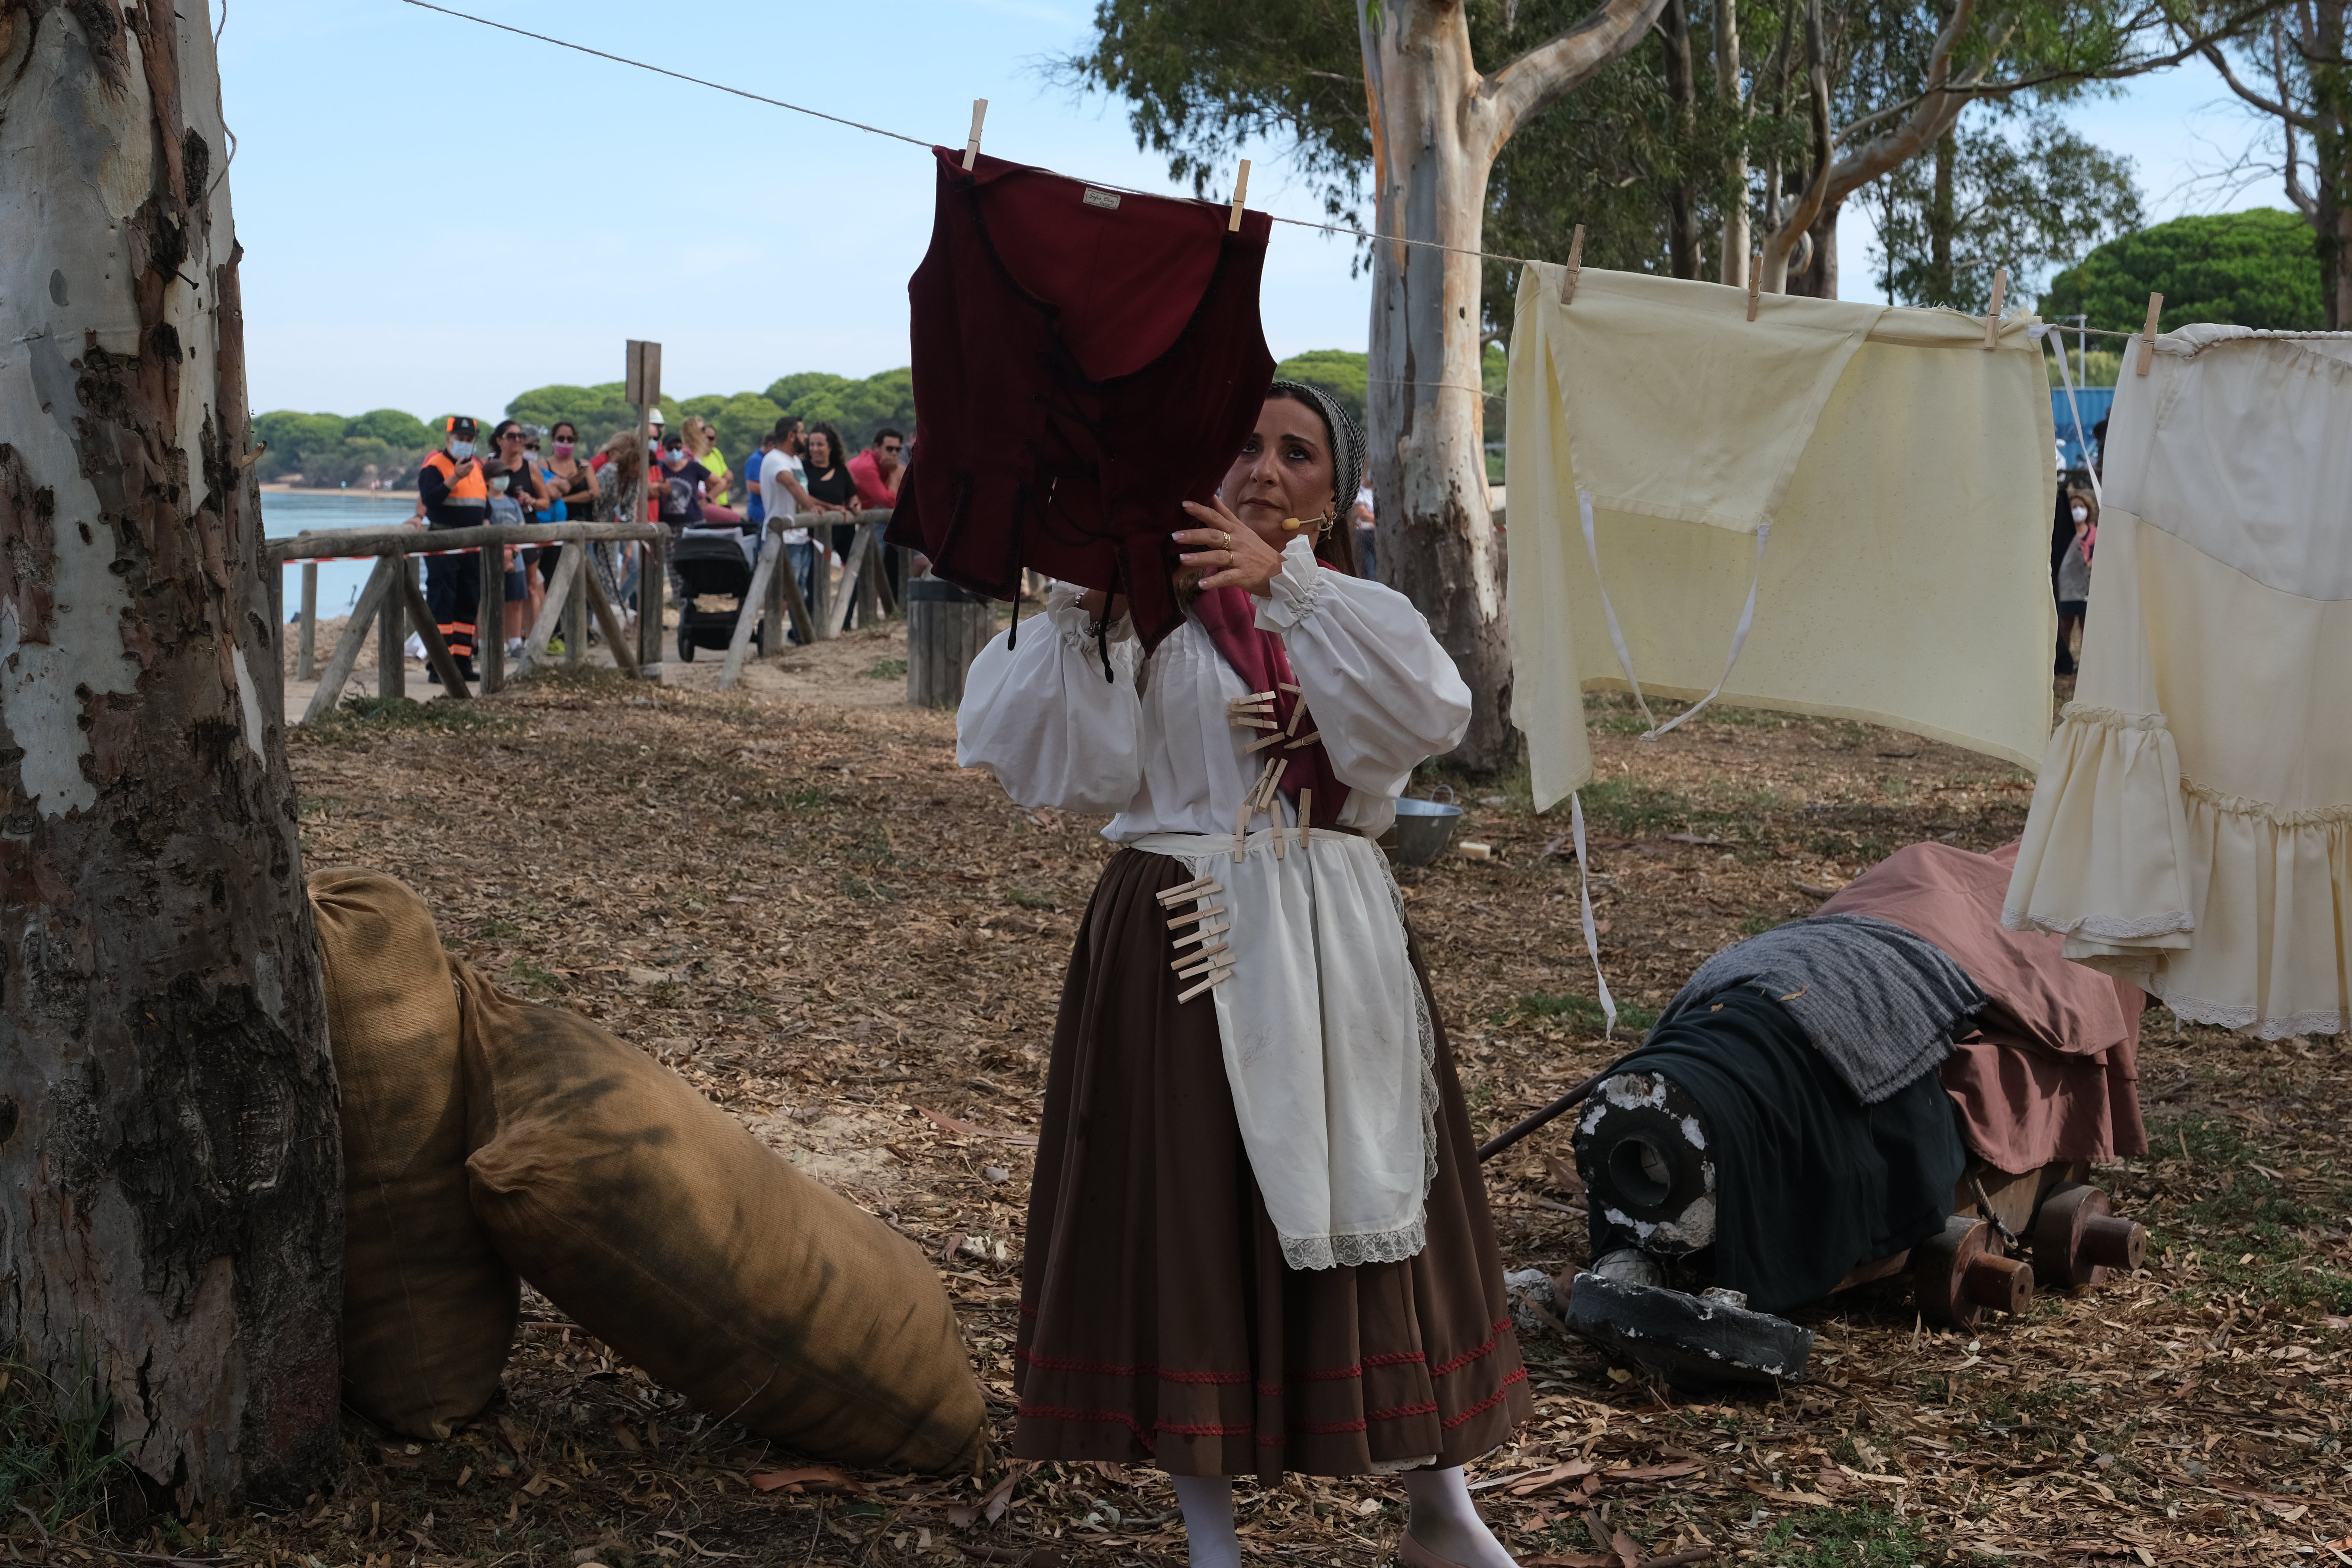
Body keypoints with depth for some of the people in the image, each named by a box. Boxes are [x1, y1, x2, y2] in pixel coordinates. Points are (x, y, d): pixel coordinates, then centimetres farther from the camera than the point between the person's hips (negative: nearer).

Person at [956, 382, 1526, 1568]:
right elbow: (1057, 760, -12)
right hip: (1187, 944, -3)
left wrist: (1290, 584, -23)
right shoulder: (1152, 600, 0)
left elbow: (1431, 713, -14)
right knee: (1190, 1214, 2)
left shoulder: (1354, 612, 9)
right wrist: (1080, 615, -23)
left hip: (1335, 939, 3)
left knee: (1378, 1206, 9)